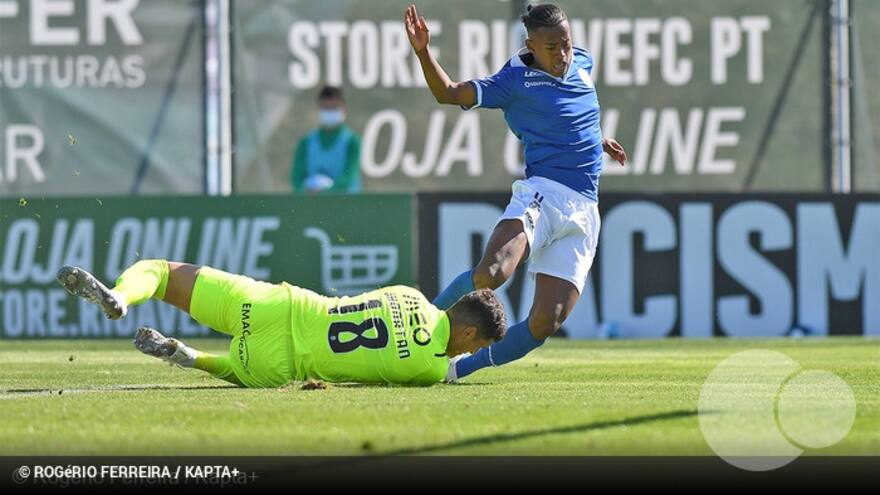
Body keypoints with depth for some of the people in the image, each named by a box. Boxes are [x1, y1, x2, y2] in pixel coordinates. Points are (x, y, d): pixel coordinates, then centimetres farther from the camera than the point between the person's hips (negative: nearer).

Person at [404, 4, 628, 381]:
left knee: (546, 323, -8)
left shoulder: (582, 64, 14)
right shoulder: (515, 81, -3)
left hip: (584, 212, 5)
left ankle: (460, 368, 9)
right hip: (541, 194, -5)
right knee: (490, 274, -33)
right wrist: (423, 52, -21)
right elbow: (448, 93, -7)